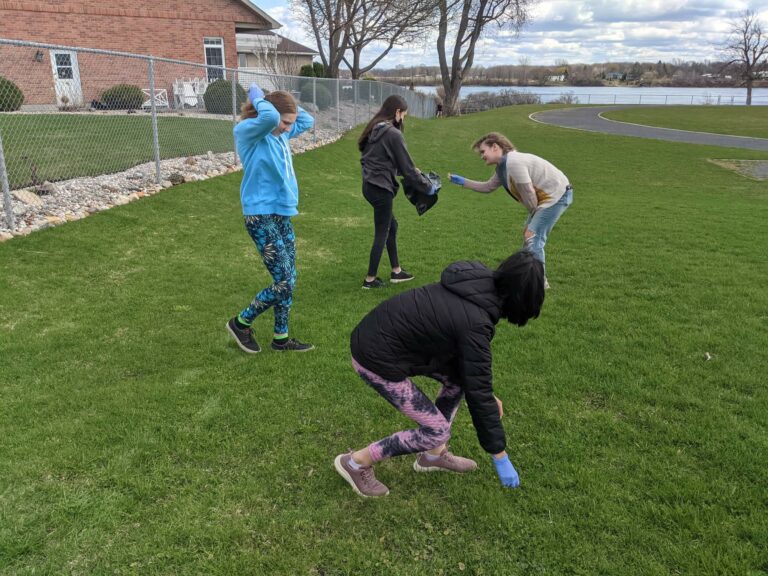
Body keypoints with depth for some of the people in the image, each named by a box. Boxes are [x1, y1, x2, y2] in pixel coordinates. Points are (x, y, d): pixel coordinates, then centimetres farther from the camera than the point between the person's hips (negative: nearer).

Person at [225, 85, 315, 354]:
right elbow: (269, 117, -34)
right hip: (261, 217, -8)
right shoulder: (247, 132, -14)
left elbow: (308, 121, 24)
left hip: (282, 215, 9)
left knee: (289, 281, 10)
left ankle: (281, 338, 24)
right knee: (283, 284, -8)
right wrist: (257, 98, -13)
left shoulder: (281, 134, 9)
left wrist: (282, 100, 11)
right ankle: (241, 323, 14)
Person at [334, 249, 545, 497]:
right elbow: (478, 391, -17)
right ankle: (356, 462, 12)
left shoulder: (479, 285, 1)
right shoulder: (475, 322, -25)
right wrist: (500, 455, -7)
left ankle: (433, 455, 27)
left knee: (460, 378, 15)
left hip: (381, 331, 9)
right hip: (377, 358, -9)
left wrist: (489, 394, 20)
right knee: (437, 430, 0)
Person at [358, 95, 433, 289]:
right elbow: (407, 167, -12)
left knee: (391, 225, 20)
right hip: (381, 188, -9)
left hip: (369, 185, 9)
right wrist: (427, 186, 1)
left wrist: (409, 171, 21)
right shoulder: (393, 134, -17)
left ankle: (396, 271, 29)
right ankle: (370, 279, 13)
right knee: (381, 233, 4)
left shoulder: (374, 129, 9)